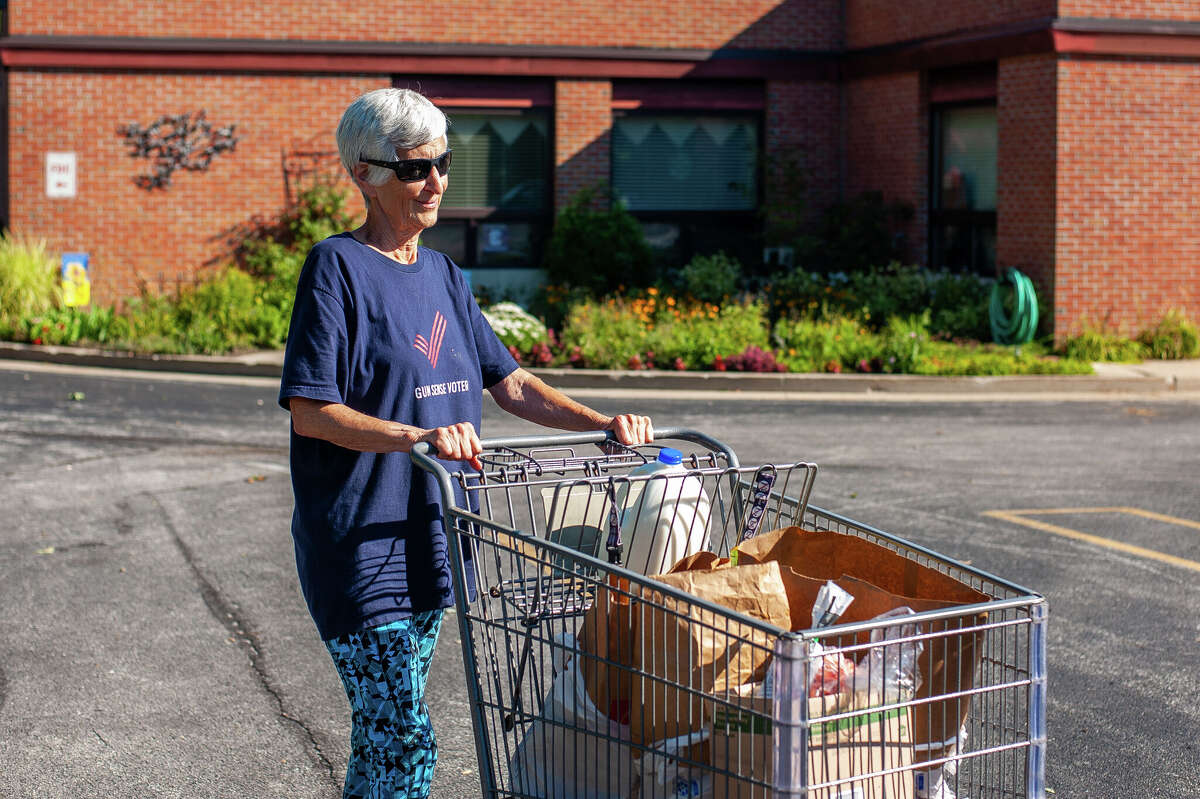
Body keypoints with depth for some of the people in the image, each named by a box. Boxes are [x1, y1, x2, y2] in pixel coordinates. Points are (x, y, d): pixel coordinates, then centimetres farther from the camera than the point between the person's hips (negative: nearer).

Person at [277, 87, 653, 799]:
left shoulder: (442, 275, 14)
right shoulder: (337, 267, -9)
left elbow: (511, 384, 14)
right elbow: (310, 412, -15)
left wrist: (601, 422, -2)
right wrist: (418, 436, -28)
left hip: (427, 536, 7)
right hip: (358, 544, -7)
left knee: (385, 736, 13)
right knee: (405, 740, -10)